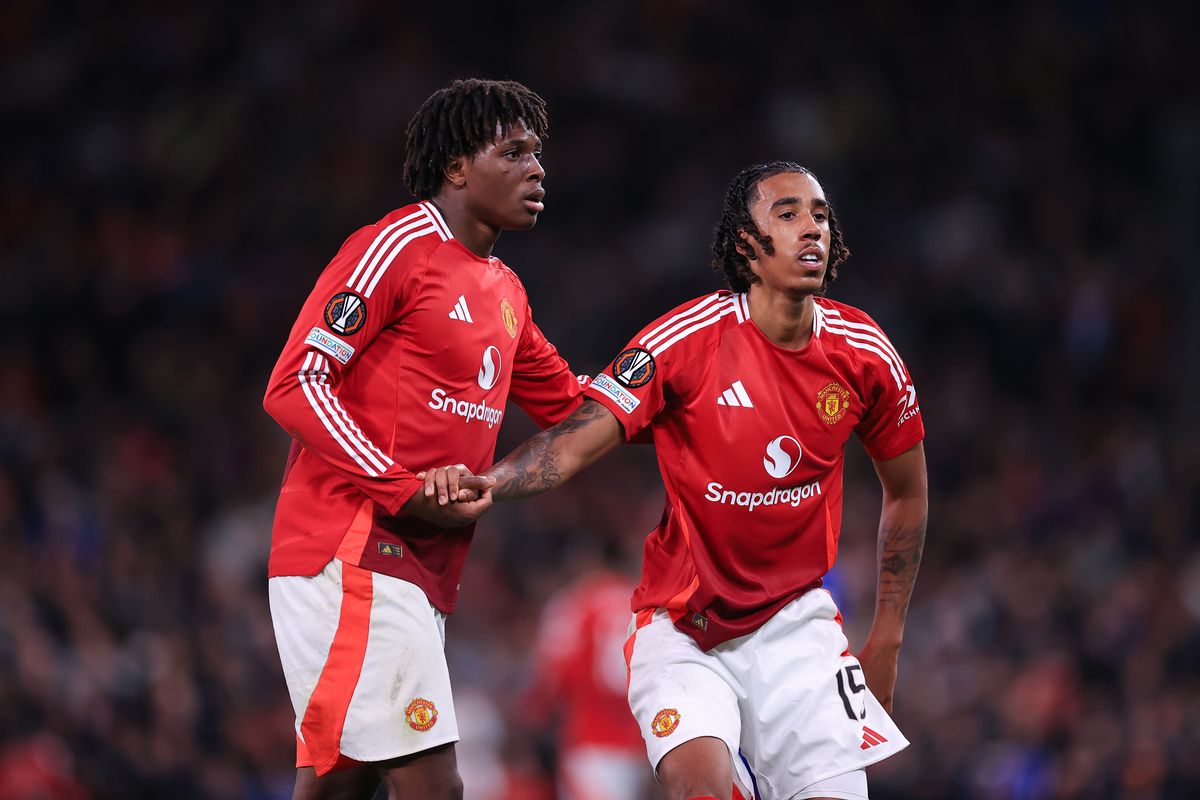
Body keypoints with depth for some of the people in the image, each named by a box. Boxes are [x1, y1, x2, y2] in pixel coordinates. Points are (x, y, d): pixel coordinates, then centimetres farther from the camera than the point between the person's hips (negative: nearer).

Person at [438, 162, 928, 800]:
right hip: (681, 624, -3)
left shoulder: (864, 355, -1)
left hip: (794, 624, 3)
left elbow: (907, 491, 14)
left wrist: (886, 638, 13)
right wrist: (486, 483, -36)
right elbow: (575, 442, -17)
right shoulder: (687, 339, -13)